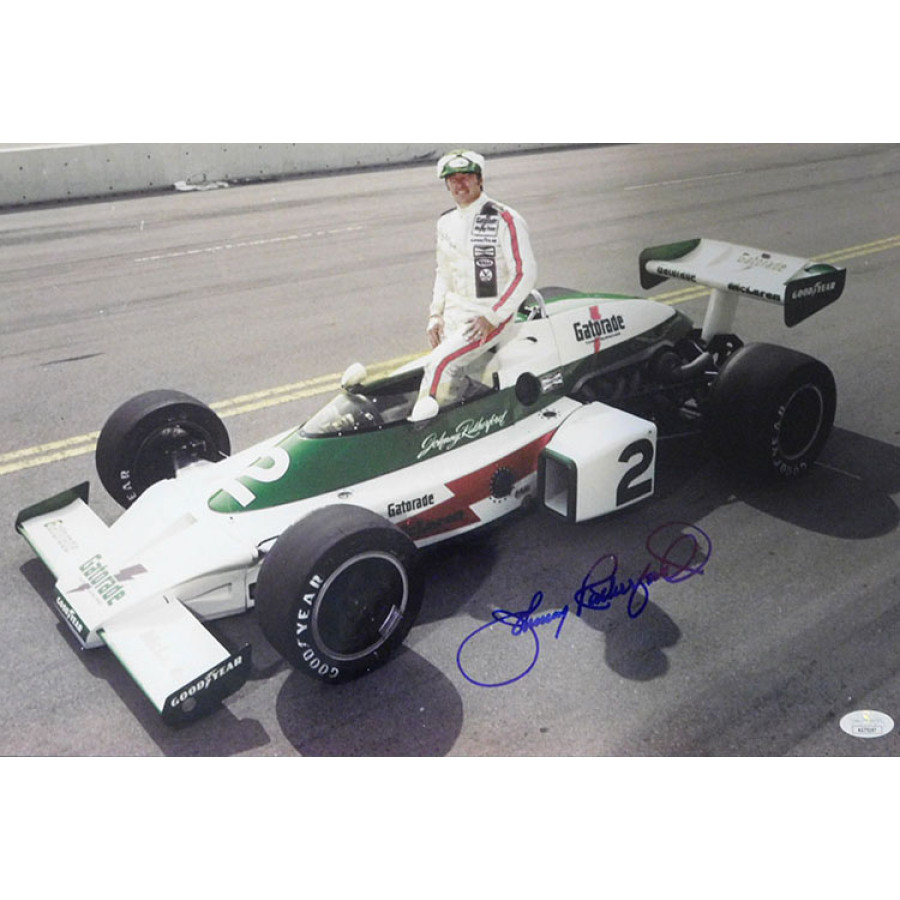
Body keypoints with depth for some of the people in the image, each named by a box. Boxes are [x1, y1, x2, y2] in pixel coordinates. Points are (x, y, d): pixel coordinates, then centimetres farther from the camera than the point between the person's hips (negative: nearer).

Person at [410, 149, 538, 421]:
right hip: (453, 313, 7)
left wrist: (492, 318, -16)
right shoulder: (446, 222, 12)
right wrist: (435, 316, 9)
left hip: (493, 314, -7)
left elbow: (526, 273, -12)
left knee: (441, 362, -23)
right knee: (448, 380, -9)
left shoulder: (505, 219, -9)